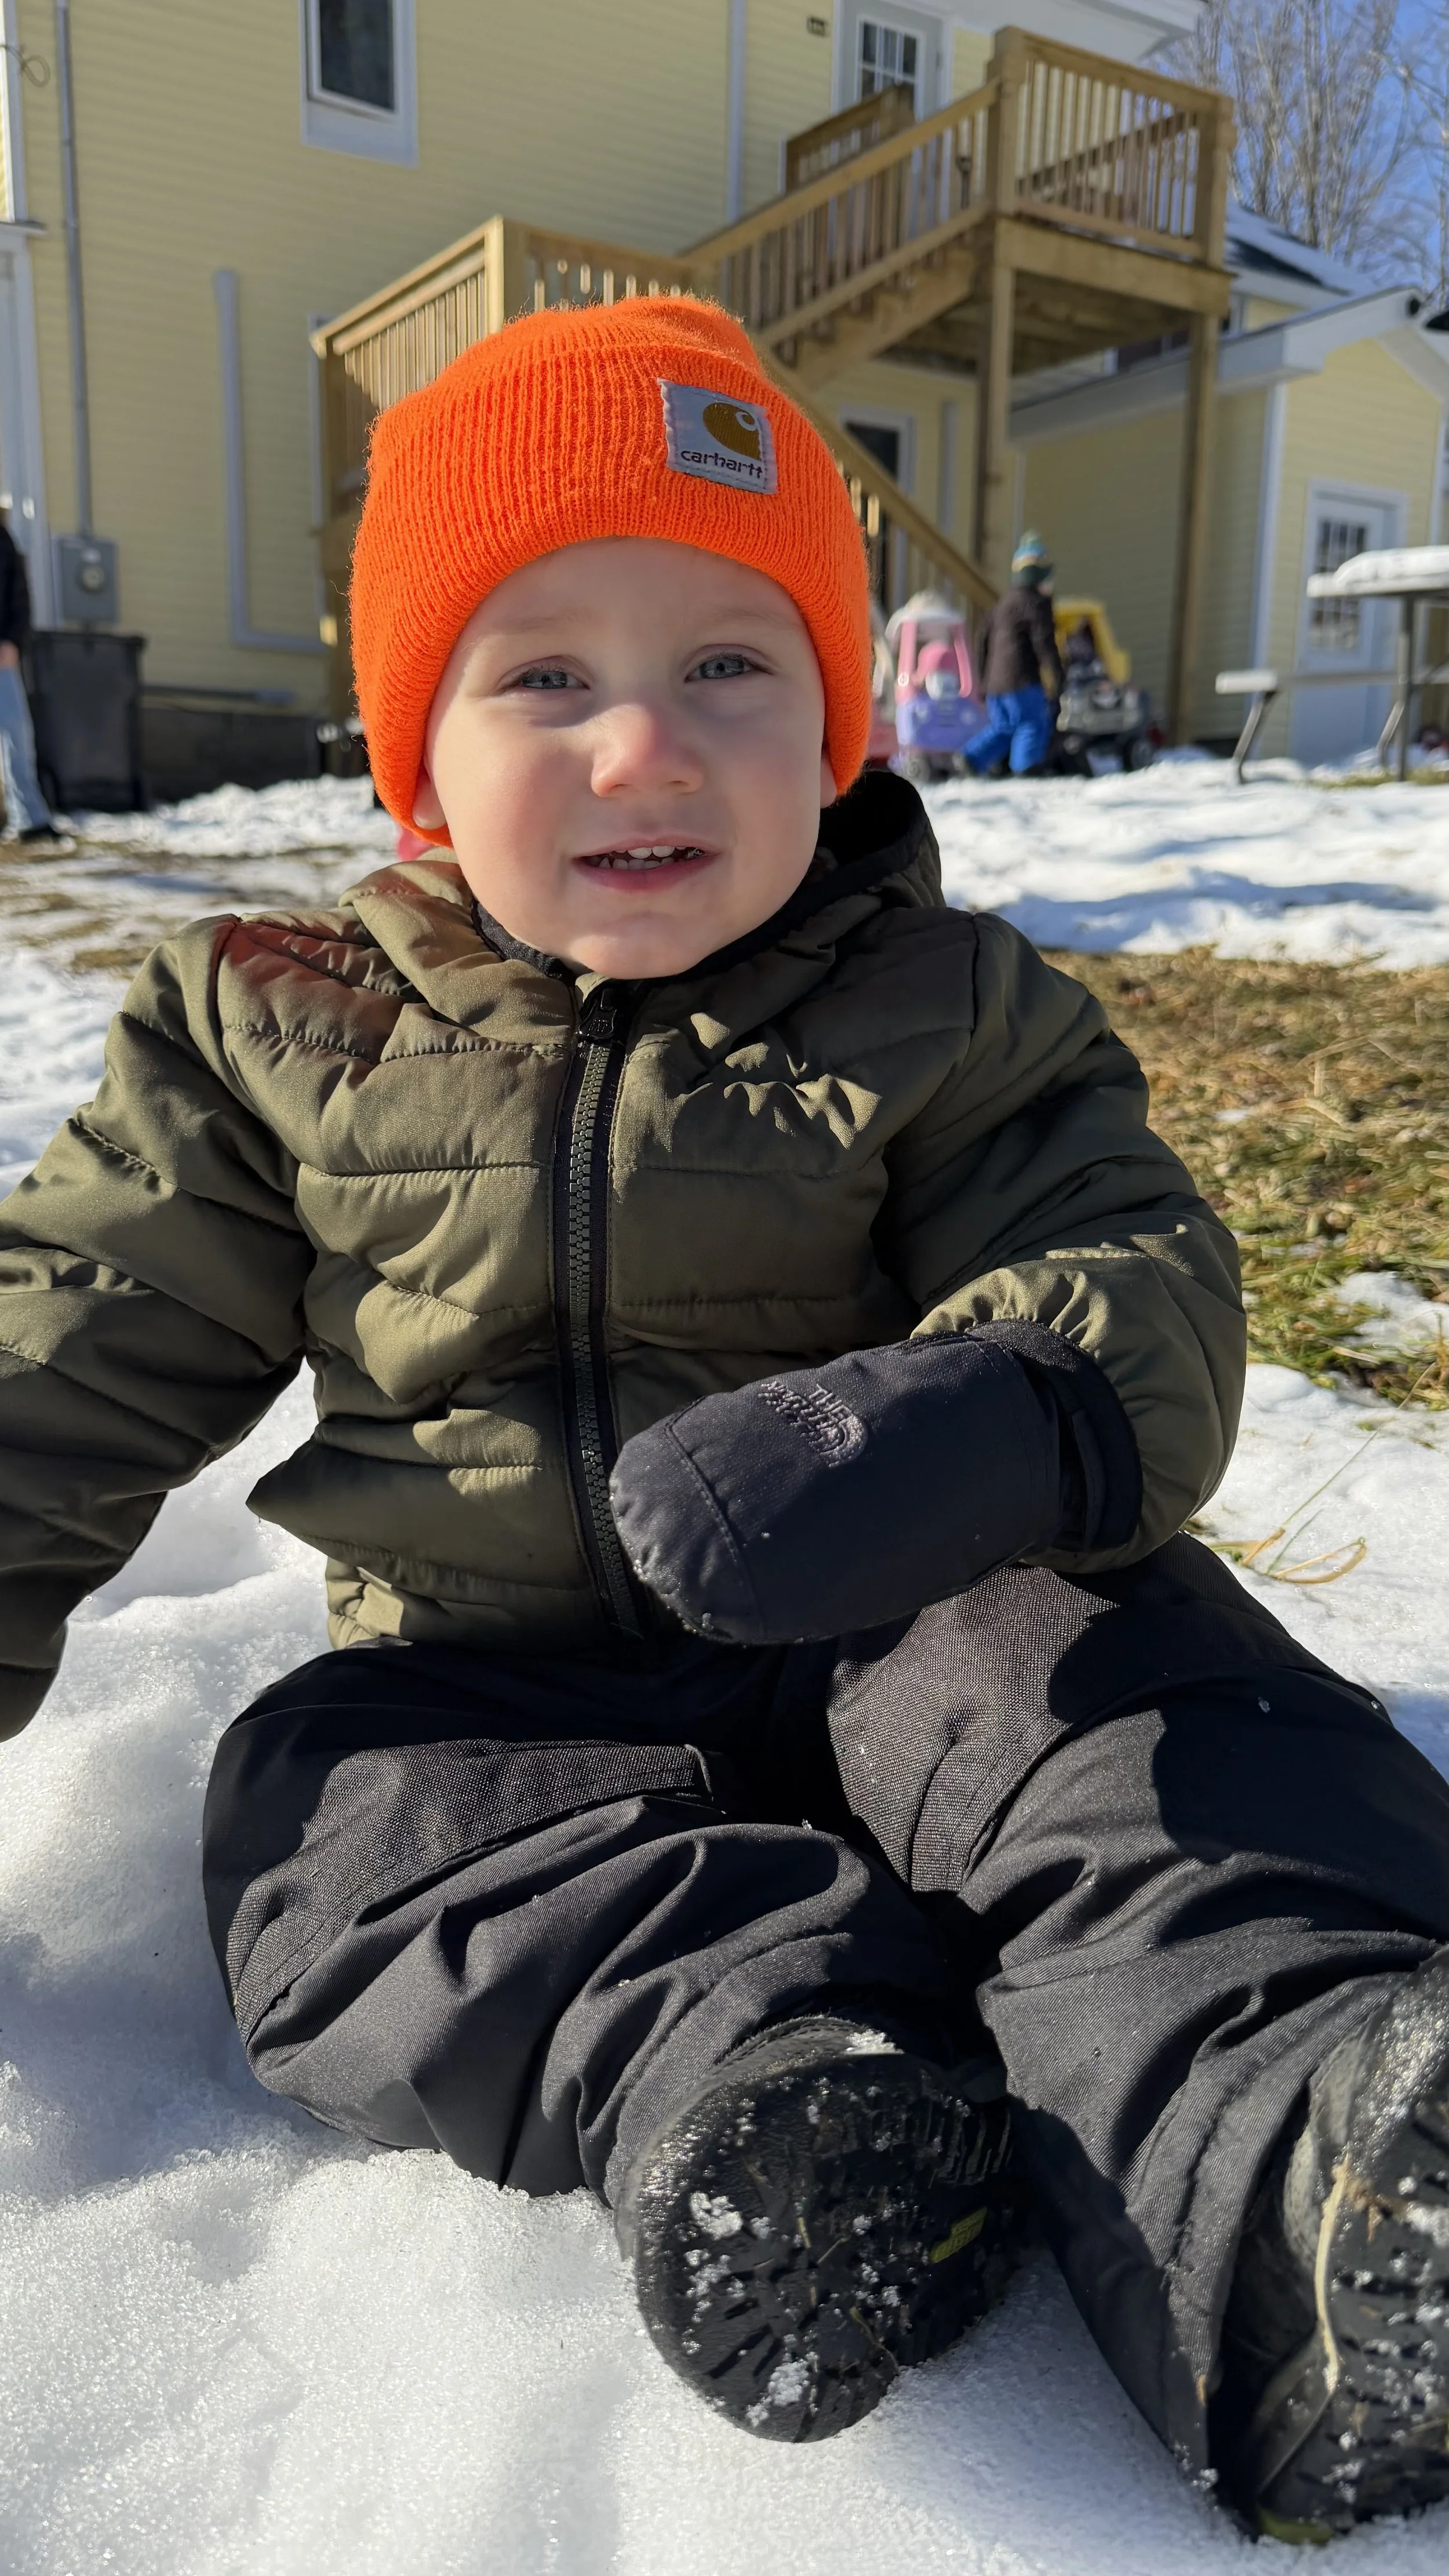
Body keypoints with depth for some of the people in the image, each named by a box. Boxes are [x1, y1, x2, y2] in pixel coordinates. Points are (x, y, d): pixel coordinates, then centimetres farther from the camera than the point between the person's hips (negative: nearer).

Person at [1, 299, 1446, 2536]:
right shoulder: (276, 1034, 1)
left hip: (904, 1637, -1)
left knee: (1113, 1684, -29)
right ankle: (756, 2050, -36)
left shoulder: (954, 1015, -2)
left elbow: (1147, 1290, -12)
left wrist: (977, 1430, -36)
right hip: (490, 1681, 3)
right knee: (318, 1825, -24)